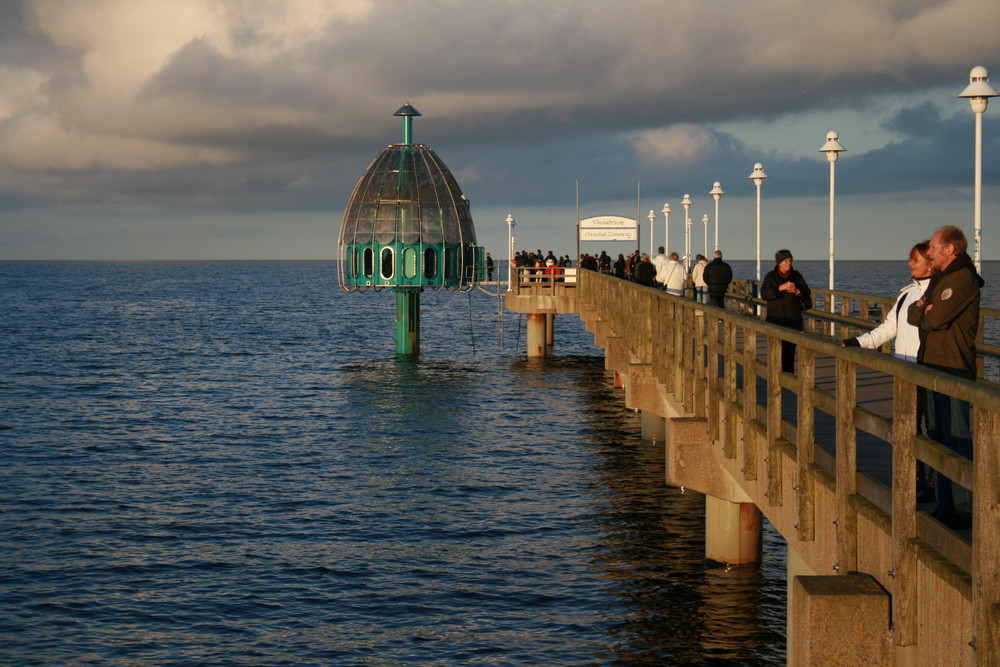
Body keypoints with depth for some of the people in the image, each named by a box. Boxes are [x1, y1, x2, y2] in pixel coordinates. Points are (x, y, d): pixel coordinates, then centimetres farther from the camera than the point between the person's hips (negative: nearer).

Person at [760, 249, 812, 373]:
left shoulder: (796, 276, 8)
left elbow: (807, 292, 7)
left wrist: (797, 291, -15)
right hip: (776, 318, -3)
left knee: (790, 348, 3)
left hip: (793, 318, 3)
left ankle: (788, 372, 10)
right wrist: (781, 288, -23)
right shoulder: (770, 277, -1)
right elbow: (764, 294, -12)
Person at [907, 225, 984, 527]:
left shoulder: (963, 279, -14)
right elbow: (912, 314, 14)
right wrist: (925, 310, -7)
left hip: (953, 371, -10)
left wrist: (923, 312, -1)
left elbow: (936, 318, -22)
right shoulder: (939, 279, 18)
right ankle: (945, 506, 20)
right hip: (932, 369, 10)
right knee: (939, 440, 13)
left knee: (959, 440, -9)